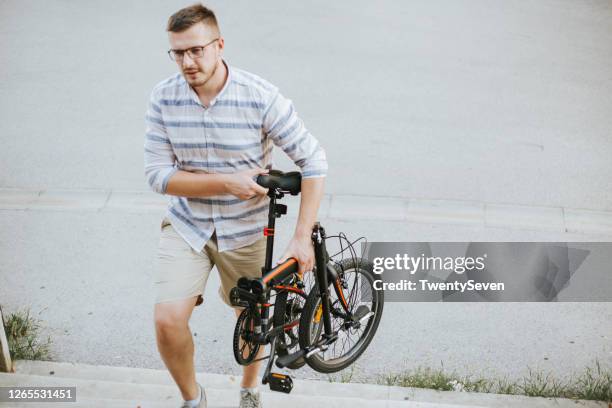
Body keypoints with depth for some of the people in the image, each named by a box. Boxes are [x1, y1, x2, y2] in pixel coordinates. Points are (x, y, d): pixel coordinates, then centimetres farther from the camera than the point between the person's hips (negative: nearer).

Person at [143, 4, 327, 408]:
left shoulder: (261, 96, -21)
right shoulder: (164, 98, -12)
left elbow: (314, 160, -16)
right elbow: (158, 175, -11)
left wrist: (302, 238, -19)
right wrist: (226, 182, -24)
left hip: (246, 229, -1)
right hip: (187, 226, 1)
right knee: (168, 321, -13)